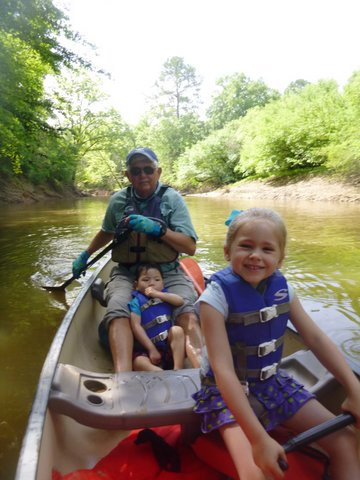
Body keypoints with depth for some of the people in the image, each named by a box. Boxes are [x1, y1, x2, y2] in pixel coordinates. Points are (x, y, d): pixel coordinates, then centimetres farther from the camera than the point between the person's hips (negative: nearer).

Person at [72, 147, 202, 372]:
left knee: (188, 311, -31)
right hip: (127, 272, 2)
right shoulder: (119, 200, 8)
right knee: (117, 309, -30)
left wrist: (157, 229, -20)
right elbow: (107, 232, 29)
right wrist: (85, 255, 34)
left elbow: (190, 247, -7)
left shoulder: (172, 199, -1)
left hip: (167, 272, -1)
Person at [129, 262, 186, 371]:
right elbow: (136, 326, -11)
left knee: (177, 330, -23)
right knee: (138, 362, -32)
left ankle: (178, 370, -25)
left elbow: (180, 301, -8)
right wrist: (152, 349, -16)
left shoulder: (165, 296, 12)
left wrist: (158, 294, -14)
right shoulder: (137, 301, 0)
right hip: (147, 349, -3)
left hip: (170, 347, 3)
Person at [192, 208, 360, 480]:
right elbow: (223, 370, -28)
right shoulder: (217, 296, -25)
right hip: (229, 391, -5)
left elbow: (316, 338, 0)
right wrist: (259, 438, -30)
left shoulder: (281, 288, -7)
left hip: (273, 382, 6)